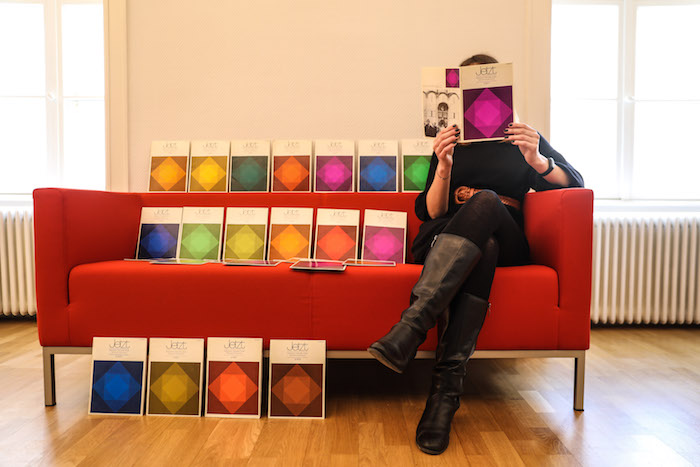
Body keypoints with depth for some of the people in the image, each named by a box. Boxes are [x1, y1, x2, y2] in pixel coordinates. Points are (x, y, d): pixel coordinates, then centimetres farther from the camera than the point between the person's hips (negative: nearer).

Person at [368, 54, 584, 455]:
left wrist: (536, 160, -11)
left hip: (507, 242, 0)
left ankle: (410, 328, -47)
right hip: (446, 239, 0)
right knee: (483, 248, -37)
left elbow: (575, 183, 9)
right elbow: (428, 213, 6)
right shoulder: (451, 144, 19)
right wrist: (443, 167, -12)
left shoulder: (523, 137, 22)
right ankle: (448, 387, -43)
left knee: (486, 200, -35)